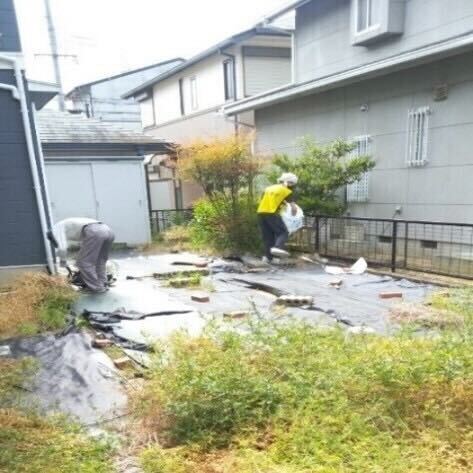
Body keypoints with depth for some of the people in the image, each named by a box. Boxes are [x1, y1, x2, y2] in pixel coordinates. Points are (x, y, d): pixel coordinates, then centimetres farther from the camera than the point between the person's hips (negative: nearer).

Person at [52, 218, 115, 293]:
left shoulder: (56, 228, 19)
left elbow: (62, 248, 5)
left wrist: (62, 260, 22)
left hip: (94, 232, -8)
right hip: (108, 230, 8)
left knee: (83, 263, 7)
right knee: (100, 262, 25)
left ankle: (97, 287, 10)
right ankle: (102, 285, 21)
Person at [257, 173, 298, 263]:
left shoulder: (270, 188, 26)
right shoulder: (287, 192, 8)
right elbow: (294, 208, 5)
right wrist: (293, 215, 24)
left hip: (261, 212, 6)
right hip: (271, 213, -6)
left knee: (268, 235, 12)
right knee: (283, 232, -2)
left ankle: (267, 256, 8)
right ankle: (277, 247, -26)